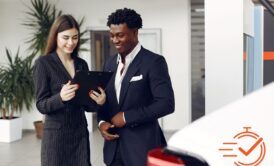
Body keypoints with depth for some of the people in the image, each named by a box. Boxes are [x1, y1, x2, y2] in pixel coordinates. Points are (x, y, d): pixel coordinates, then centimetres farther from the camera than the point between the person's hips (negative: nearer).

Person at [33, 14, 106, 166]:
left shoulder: (82, 64, 7)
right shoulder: (43, 63, -7)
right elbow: (41, 105, -9)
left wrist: (99, 101, -11)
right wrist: (60, 97, -29)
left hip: (80, 133, 4)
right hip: (56, 135, -4)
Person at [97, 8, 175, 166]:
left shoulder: (154, 61, -10)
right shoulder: (110, 63, 11)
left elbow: (166, 104, -17)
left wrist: (126, 116, -16)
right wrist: (102, 122, -3)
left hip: (143, 146, -6)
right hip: (114, 146, 6)